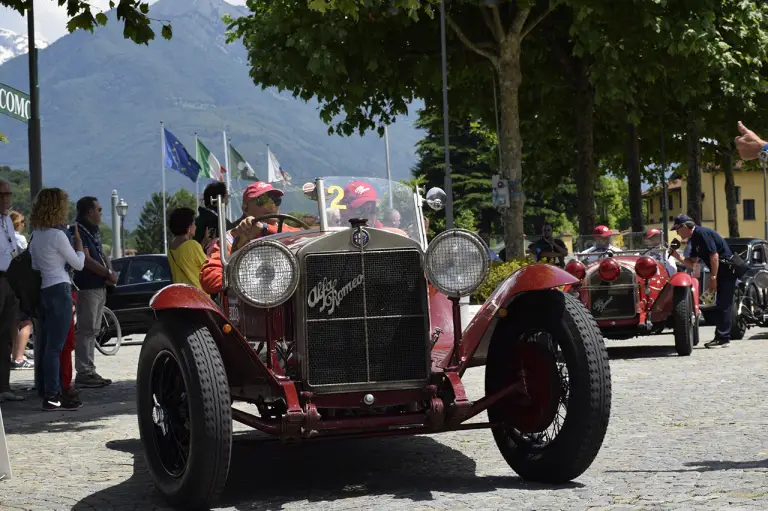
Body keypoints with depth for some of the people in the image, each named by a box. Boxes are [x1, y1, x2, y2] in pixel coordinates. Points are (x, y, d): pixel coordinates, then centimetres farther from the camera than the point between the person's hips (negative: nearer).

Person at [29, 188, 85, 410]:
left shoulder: (37, 235, 11)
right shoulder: (57, 235, -13)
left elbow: (34, 265, 18)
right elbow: (78, 263, -6)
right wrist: (78, 241, 7)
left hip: (44, 290, 9)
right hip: (59, 290, -9)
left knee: (47, 344, 12)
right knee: (55, 346, -8)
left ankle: (50, 391, 18)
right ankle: (52, 396, -8)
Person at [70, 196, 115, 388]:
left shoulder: (93, 231, 18)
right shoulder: (78, 231, -12)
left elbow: (102, 255, 19)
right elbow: (86, 259, -19)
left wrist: (110, 271, -1)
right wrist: (107, 273, -12)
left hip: (100, 286, 10)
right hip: (87, 287, -10)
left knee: (92, 330, 12)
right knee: (86, 329, -9)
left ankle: (90, 371, 16)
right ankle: (83, 372, -8)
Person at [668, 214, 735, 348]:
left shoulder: (702, 233, -16)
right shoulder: (694, 239, 13)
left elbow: (714, 256, -22)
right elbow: (691, 263, 13)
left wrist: (713, 278, -20)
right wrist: (677, 256, -2)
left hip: (727, 271, -10)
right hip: (720, 273, 10)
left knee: (724, 305, -9)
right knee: (722, 305, 12)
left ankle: (722, 338, -8)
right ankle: (721, 337, 16)